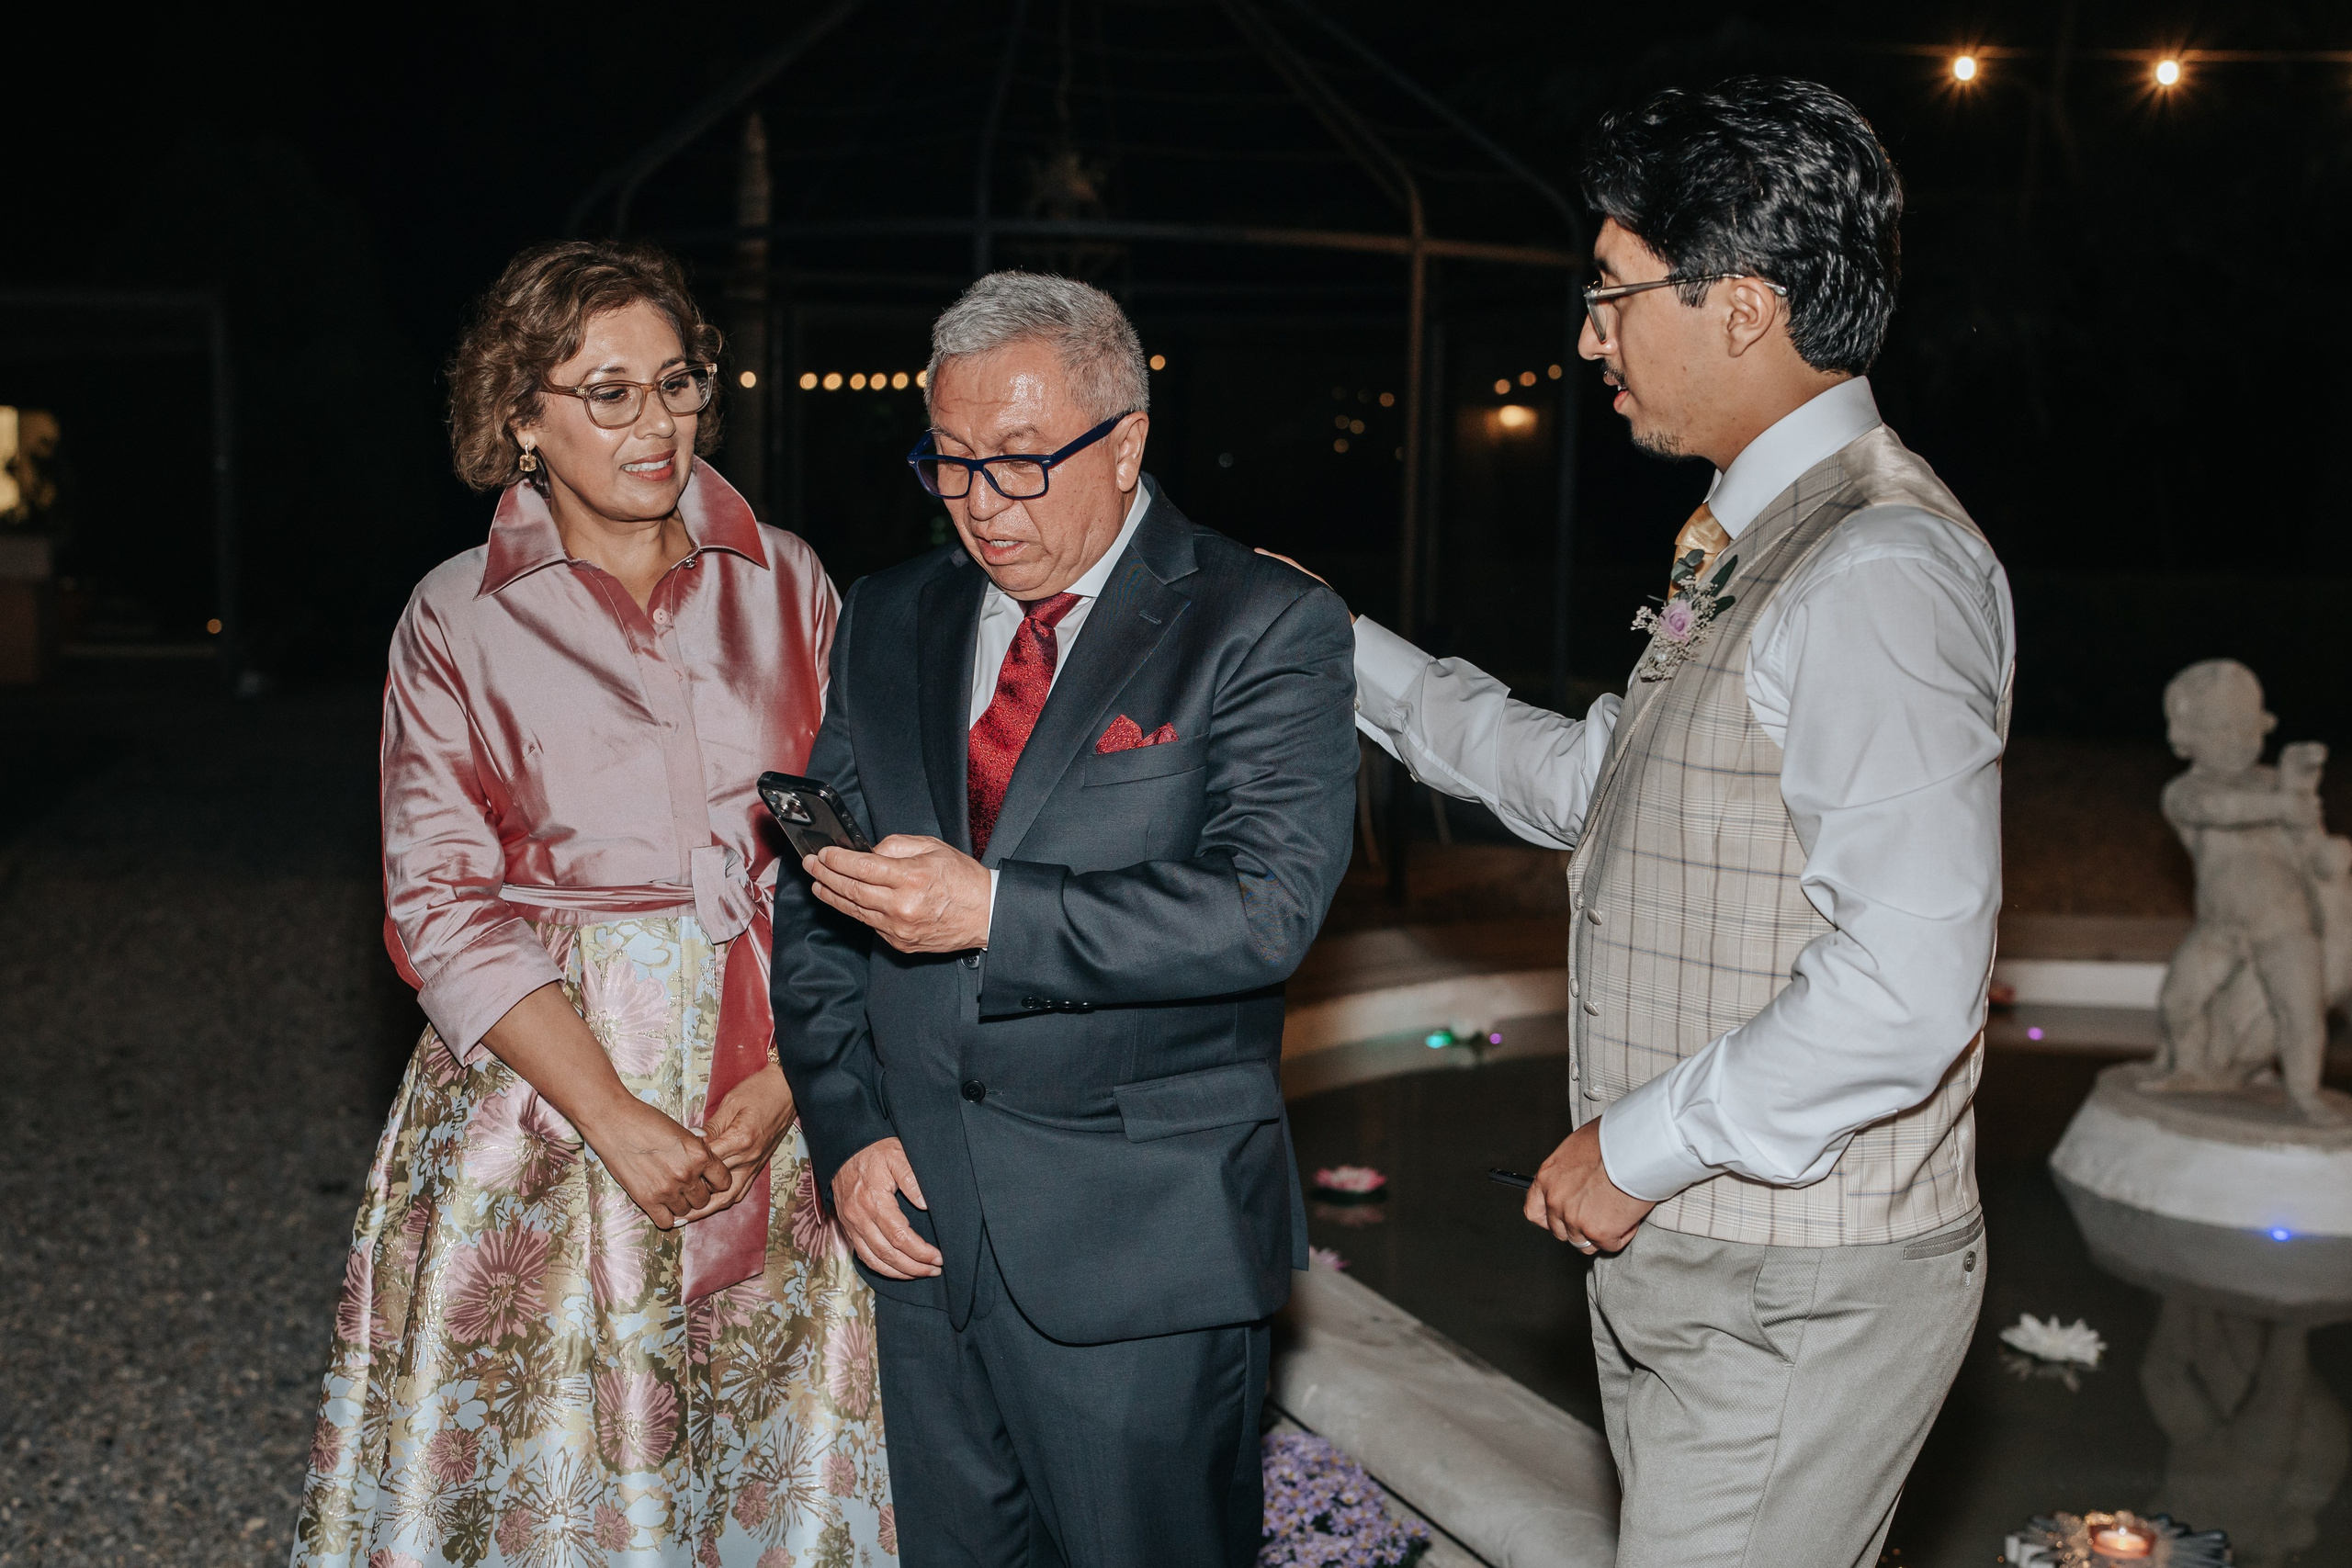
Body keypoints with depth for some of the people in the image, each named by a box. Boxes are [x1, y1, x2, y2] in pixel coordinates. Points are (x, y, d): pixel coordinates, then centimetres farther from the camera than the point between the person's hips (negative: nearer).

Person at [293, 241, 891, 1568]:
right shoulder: (458, 622, 0)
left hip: (779, 1080, 2)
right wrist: (615, 1115, -15)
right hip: (548, 1068, -2)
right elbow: (448, 909, -5)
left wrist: (789, 1075, -11)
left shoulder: (785, 583, 5)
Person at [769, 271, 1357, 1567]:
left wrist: (994, 911, -27)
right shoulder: (889, 620, 10)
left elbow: (1267, 904, -18)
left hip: (1145, 1238, -5)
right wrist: (847, 1124, -1)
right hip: (919, 1213, 5)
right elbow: (814, 894, 11)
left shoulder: (1264, 626, -7)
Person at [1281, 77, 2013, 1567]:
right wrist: (1346, 652, 21)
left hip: (1795, 1300, -9)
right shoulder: (1743, 548, 12)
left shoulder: (1878, 570, -22)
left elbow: (1907, 983, -29)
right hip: (1679, 1252, 9)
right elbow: (1586, 780, 23)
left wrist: (1644, 1145, -18)